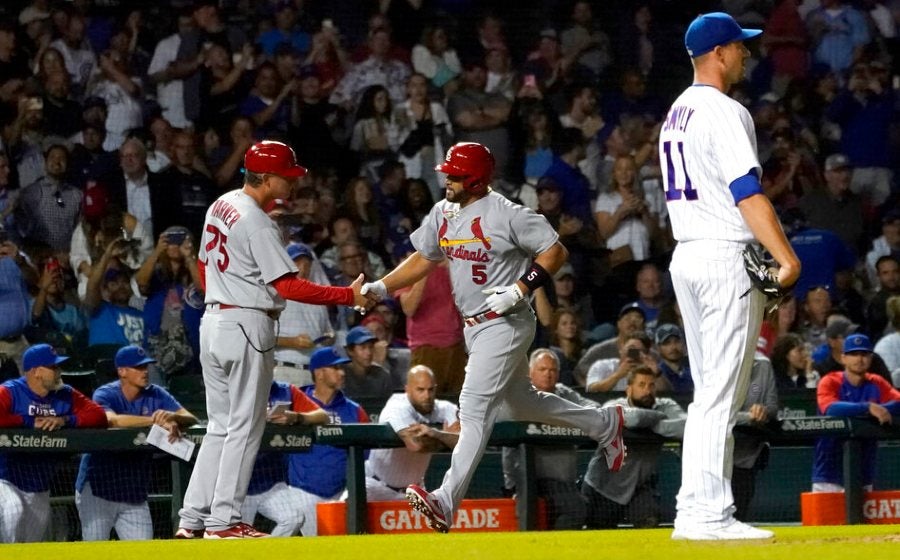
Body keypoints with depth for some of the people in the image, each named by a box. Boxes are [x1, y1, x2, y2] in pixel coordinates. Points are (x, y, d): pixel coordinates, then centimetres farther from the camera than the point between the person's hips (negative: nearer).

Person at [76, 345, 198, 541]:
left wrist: (172, 417, -31)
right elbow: (111, 420, -33)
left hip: (135, 493, 4)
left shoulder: (156, 395, 2)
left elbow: (191, 419, -8)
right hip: (98, 486, -4)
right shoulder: (105, 394, -10)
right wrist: (156, 421, -41)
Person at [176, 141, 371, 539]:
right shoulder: (258, 223, -17)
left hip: (213, 322, 9)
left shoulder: (220, 207, 10)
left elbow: (204, 264, 20)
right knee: (245, 427, -1)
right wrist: (348, 296, -22)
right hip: (247, 326, -9)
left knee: (220, 427, 14)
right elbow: (287, 285, -22)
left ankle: (192, 517, 12)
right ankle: (223, 521, -1)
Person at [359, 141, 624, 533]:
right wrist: (381, 287, 5)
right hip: (474, 326, 9)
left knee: (474, 409, -17)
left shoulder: (505, 214, -17)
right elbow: (423, 258, 17)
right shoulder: (443, 213, 7)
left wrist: (518, 290, -23)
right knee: (523, 403, 21)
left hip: (505, 323, -9)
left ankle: (446, 502, -25)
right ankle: (603, 423, 42)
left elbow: (555, 251, -14)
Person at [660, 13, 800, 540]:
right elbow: (748, 193, -20)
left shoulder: (675, 115, 17)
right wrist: (787, 258, -23)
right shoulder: (725, 113, -13)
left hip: (685, 258, 9)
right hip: (727, 259, -9)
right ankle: (710, 514, -10)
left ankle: (694, 511, 11)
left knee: (708, 393, 12)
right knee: (722, 395, -8)